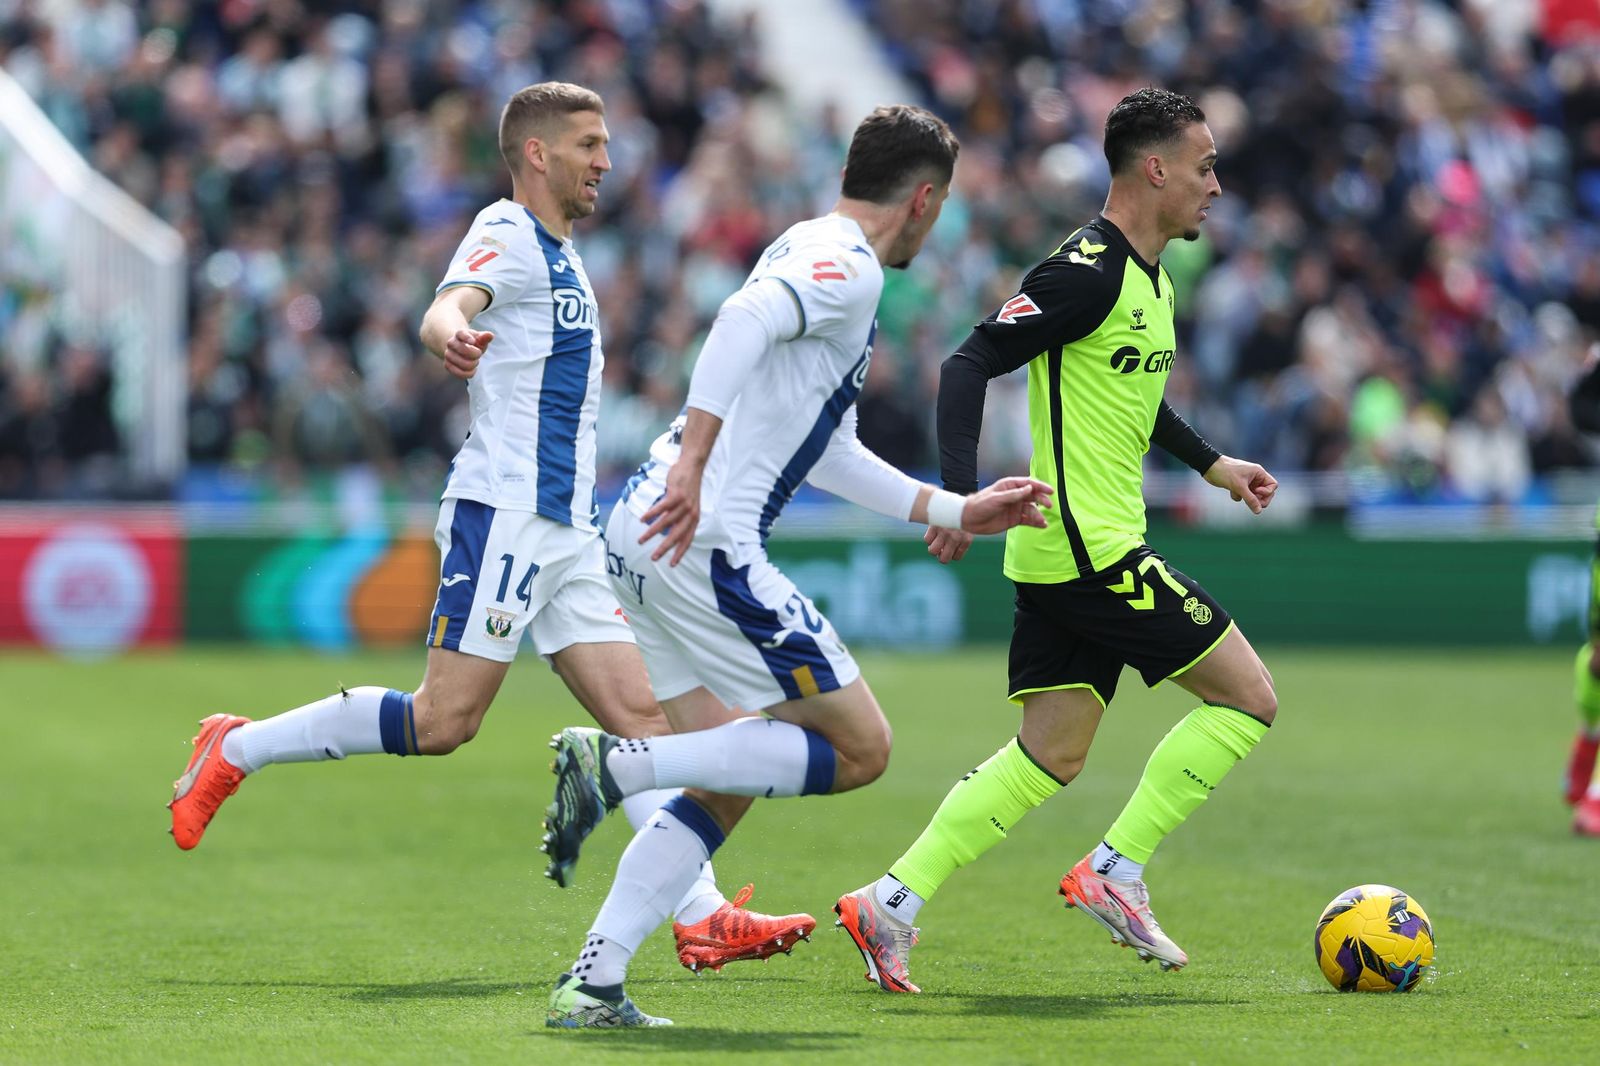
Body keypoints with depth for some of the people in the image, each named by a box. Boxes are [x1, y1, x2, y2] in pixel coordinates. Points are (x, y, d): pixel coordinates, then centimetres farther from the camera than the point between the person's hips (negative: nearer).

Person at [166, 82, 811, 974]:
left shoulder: (559, 255, 21)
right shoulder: (509, 234, -8)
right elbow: (452, 304, -31)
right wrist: (452, 335, -51)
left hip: (566, 530, 9)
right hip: (504, 515, -9)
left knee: (640, 714, 1)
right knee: (443, 721, -12)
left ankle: (702, 917, -3)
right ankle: (238, 749, 2)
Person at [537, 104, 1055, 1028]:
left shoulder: (815, 254, 24)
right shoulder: (845, 265, -7)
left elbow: (831, 454, 30)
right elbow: (746, 318, -28)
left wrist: (958, 511, 31)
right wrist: (693, 459, -34)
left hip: (650, 534, 10)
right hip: (704, 542, -10)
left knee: (727, 787, 14)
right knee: (860, 749, -2)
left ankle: (593, 985, 6)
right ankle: (614, 762, -11)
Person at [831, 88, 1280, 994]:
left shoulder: (1148, 278, 15)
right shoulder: (1088, 273, -15)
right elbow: (971, 365, -20)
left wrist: (1210, 462, 35)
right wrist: (964, 494, -30)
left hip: (1067, 555, 10)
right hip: (1089, 549, -10)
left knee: (1050, 759, 10)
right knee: (1249, 697, -4)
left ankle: (892, 903, 6)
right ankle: (1114, 873, -2)